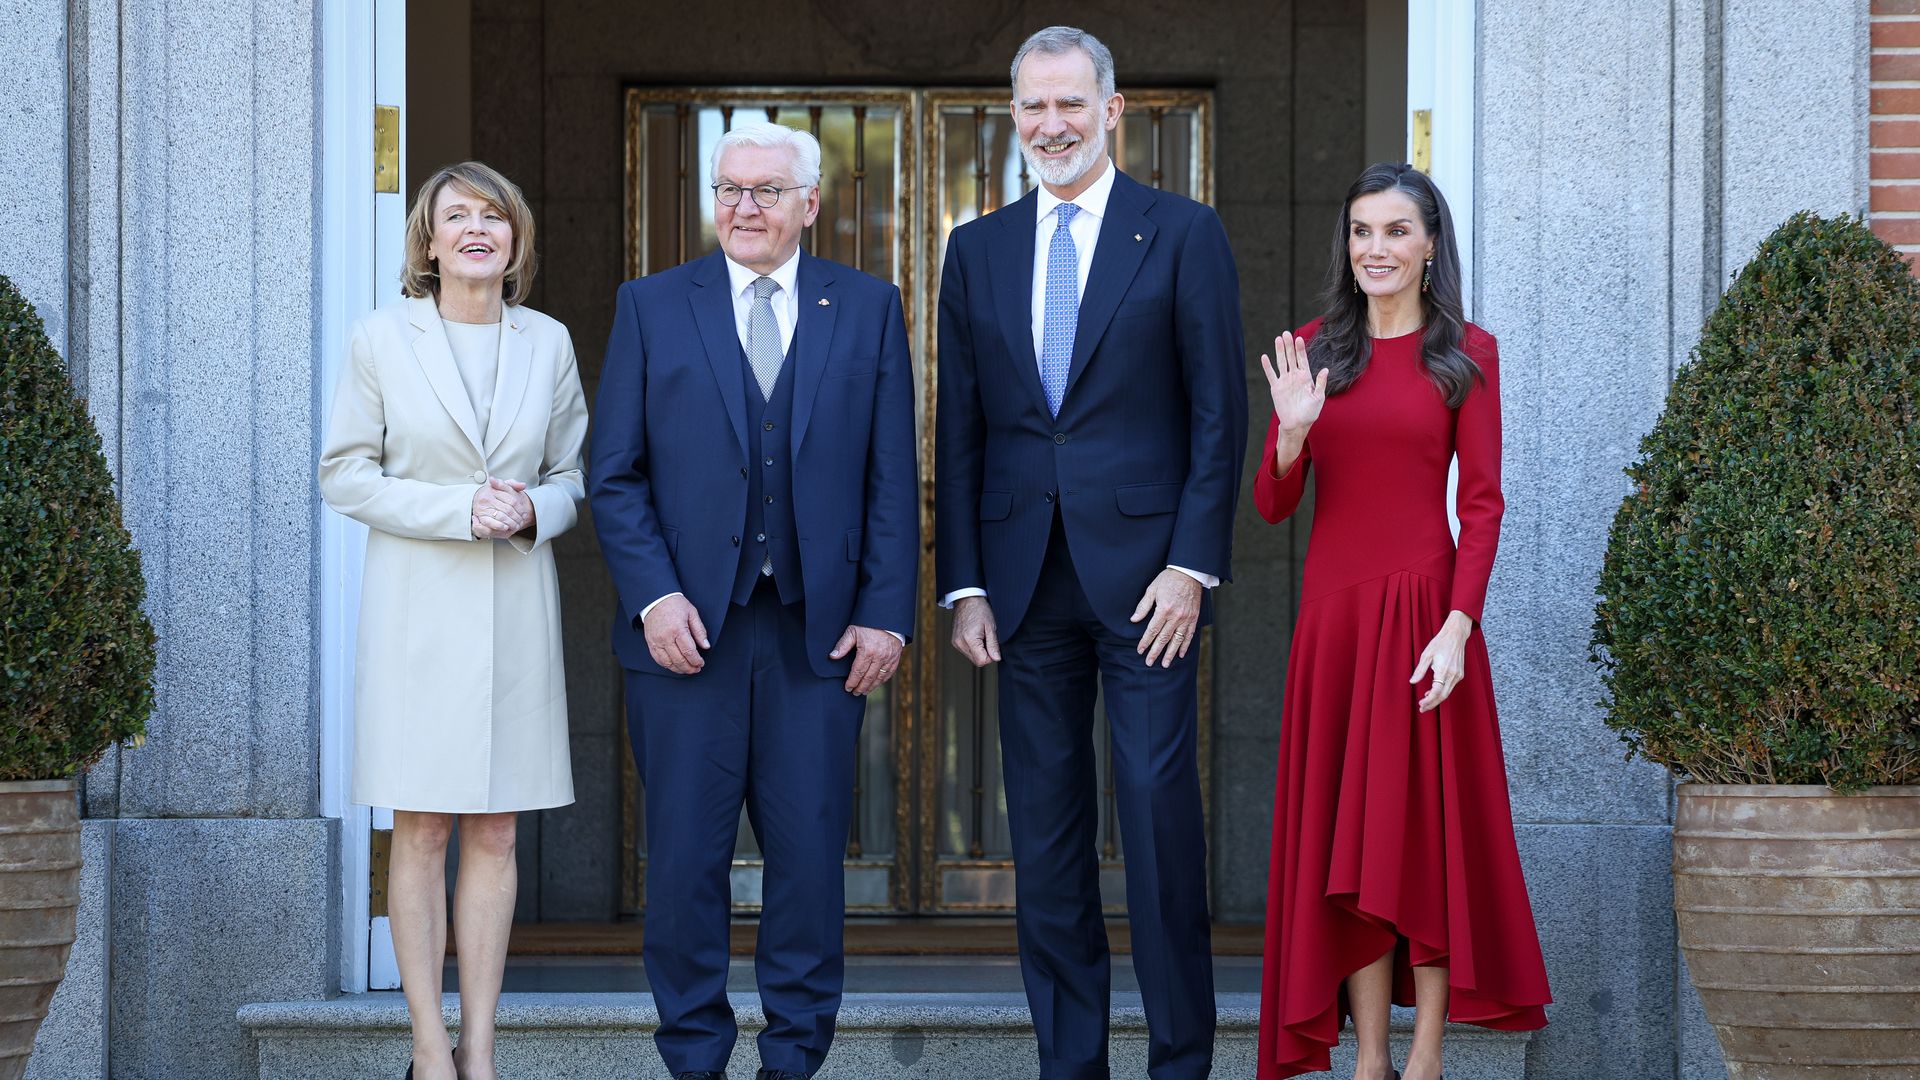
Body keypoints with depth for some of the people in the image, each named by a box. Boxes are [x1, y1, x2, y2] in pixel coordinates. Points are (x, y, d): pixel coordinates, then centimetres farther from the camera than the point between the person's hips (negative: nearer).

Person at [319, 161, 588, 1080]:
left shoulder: (548, 343, 7)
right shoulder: (381, 339, -1)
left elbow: (574, 474, 14)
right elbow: (343, 474, -2)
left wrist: (533, 511, -9)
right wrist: (460, 511, -13)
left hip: (516, 602, 3)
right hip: (417, 600, -2)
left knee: (495, 833, 4)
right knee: (422, 830, -1)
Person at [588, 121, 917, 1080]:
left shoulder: (868, 309, 8)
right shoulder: (651, 307, 7)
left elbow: (893, 476, 6)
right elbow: (615, 475, 4)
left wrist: (885, 612, -2)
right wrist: (654, 595, -9)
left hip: (818, 631, 0)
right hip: (687, 627, 0)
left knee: (810, 854, 3)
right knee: (685, 860, 2)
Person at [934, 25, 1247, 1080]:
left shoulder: (1183, 234, 1)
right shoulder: (978, 249, 12)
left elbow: (1219, 414, -2)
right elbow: (959, 430, 11)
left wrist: (1193, 566, -9)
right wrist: (964, 585, 4)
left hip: (1144, 572, -4)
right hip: (1026, 577, 4)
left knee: (1161, 822, -6)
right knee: (1044, 835, 6)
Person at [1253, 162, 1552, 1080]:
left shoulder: (1466, 353, 1)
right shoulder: (1314, 349, 9)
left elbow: (1482, 503, -4)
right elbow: (1271, 505, 6)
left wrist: (1458, 627, -14)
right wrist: (1293, 431, -14)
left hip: (1423, 604, -3)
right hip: (1332, 609, 3)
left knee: (1427, 823, -2)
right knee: (1343, 832, 3)